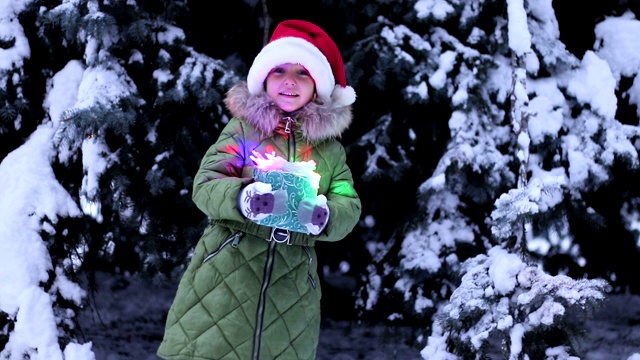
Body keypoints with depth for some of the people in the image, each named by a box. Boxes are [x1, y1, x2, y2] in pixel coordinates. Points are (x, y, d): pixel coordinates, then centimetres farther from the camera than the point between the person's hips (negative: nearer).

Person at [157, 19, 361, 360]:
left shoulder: (330, 147, 9)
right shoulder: (243, 127, 3)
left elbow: (349, 208, 1)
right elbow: (205, 185, -5)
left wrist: (321, 215, -22)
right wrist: (245, 198, -26)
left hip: (291, 287, 2)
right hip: (225, 275, -2)